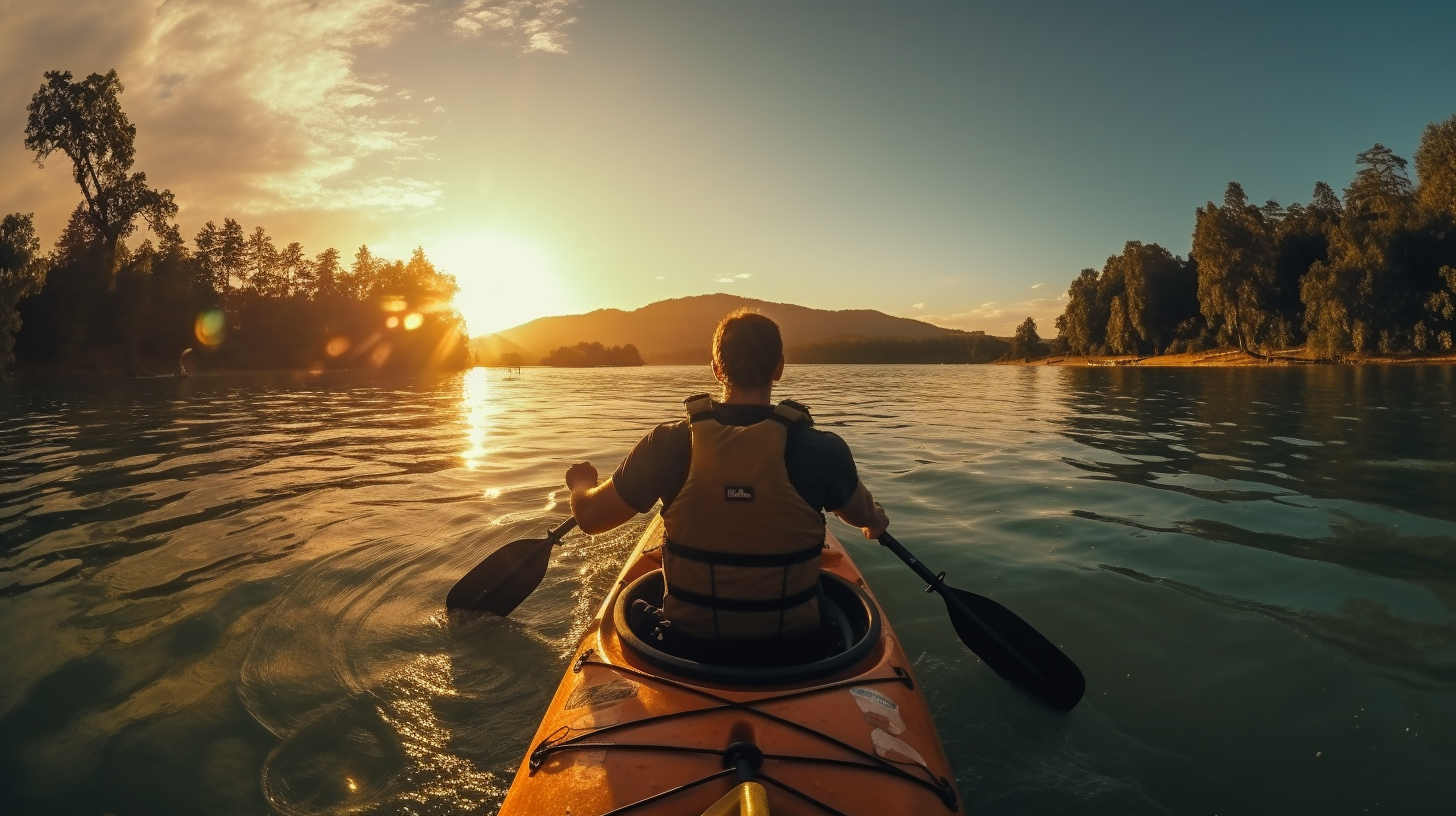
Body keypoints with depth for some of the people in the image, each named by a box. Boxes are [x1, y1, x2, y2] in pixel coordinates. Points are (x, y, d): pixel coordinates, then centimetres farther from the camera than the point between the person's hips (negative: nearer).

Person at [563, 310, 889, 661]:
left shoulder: (669, 444, -18)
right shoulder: (823, 450, -18)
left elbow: (590, 517, -5)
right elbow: (867, 517, 4)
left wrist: (581, 483, 18)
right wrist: (877, 521, 29)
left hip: (689, 642, 1)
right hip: (791, 644, 0)